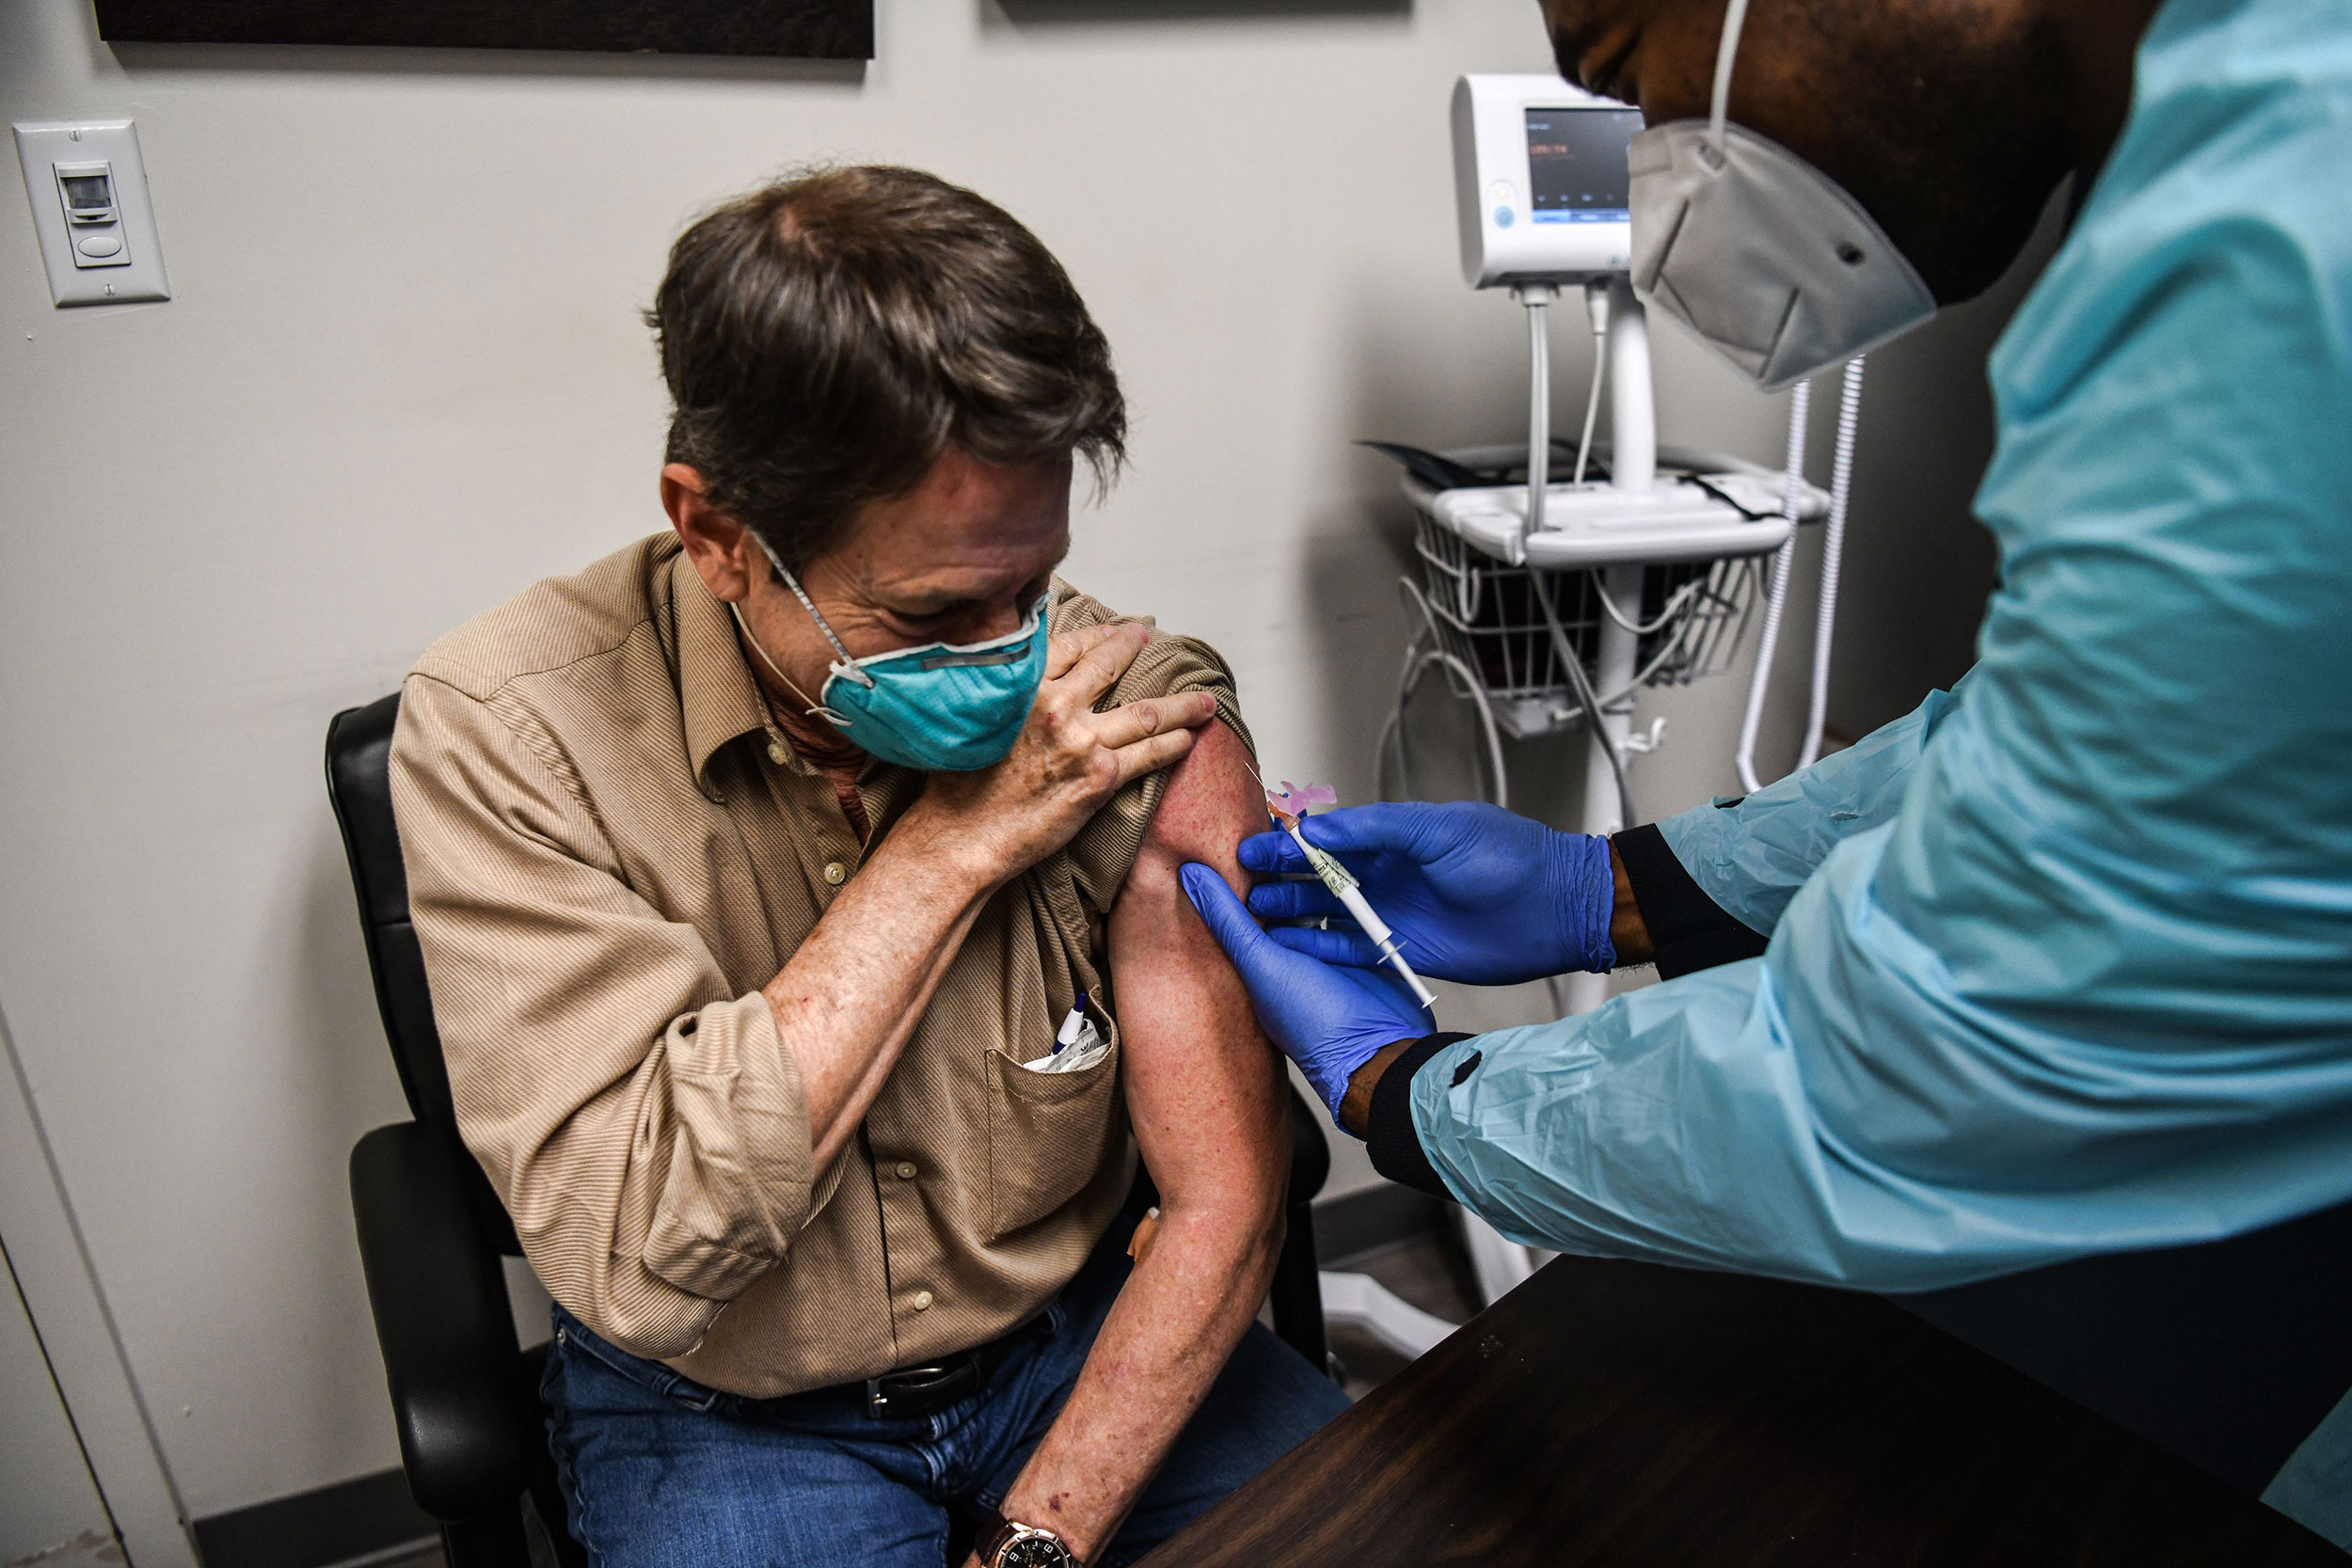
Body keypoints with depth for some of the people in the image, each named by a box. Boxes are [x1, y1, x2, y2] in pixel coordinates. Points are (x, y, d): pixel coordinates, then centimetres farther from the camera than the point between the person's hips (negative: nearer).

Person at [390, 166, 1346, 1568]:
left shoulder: (1139, 715, -17)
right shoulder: (501, 732, -19)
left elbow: (1226, 1199, -12)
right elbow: (638, 1258, -27)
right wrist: (953, 843, -28)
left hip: (1078, 1337, 3)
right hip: (728, 1409, -2)